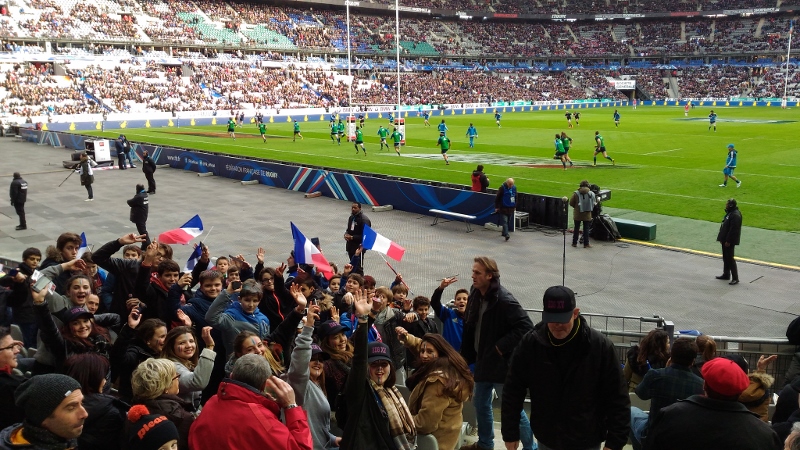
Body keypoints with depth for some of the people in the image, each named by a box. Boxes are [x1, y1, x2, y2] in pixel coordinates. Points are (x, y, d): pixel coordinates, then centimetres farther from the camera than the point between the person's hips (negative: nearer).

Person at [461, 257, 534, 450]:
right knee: (481, 403, 22)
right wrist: (467, 355, 10)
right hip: (483, 361, 8)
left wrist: (502, 346, -24)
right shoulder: (475, 295, 0)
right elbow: (469, 326, 12)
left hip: (502, 363, -8)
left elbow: (526, 326, -27)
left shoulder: (504, 300, -24)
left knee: (513, 408, 2)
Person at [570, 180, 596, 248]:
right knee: (586, 229, 8)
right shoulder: (591, 194, -6)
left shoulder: (576, 193, -10)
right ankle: (586, 244, 10)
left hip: (577, 214, 0)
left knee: (576, 228, 11)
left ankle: (574, 243, 16)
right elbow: (594, 203, 2)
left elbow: (571, 203, -5)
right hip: (587, 215, 0)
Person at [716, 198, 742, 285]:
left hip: (730, 241, -11)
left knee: (730, 258, -7)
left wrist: (728, 241, -23)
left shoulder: (735, 215, -21)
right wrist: (722, 238, 18)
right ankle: (726, 274, 30)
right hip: (725, 240, 11)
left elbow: (733, 229, -24)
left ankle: (735, 278, -3)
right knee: (725, 258, 18)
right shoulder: (729, 213, 12)